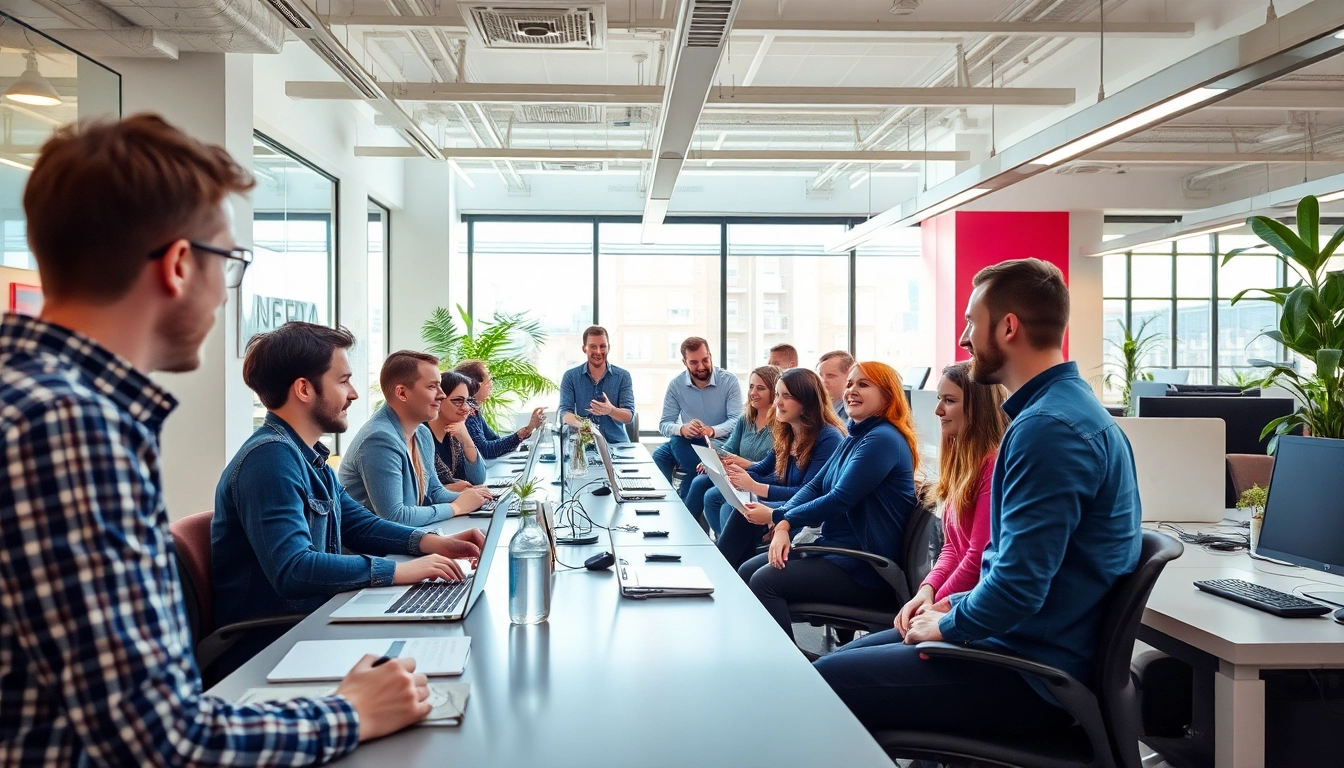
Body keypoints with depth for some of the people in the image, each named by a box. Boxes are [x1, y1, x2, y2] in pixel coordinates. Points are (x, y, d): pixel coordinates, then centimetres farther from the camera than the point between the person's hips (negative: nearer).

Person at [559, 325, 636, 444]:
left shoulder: (623, 376, 5)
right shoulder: (570, 376, 7)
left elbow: (629, 416, -1)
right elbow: (565, 412, -1)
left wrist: (610, 410, -24)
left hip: (617, 442, 0)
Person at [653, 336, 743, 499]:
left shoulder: (729, 381, -9)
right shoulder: (675, 385, -2)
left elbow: (737, 420, -15)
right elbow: (664, 424, -5)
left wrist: (712, 431, -36)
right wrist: (682, 429, -31)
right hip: (688, 444, 3)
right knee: (659, 456, -27)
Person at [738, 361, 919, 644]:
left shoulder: (883, 440, -16)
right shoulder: (853, 439, 15)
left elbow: (839, 500, -21)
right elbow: (815, 486, 9)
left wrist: (777, 516, -10)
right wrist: (784, 525, -11)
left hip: (866, 568, -10)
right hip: (836, 546, 10)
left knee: (765, 581, -20)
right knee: (746, 571, 2)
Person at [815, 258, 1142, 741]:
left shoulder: (1049, 428, -24)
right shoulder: (1064, 405, 11)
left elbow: (1018, 588, -28)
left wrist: (947, 625, -10)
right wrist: (955, 605, 8)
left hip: (1030, 677, -10)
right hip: (1028, 647, 10)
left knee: (824, 683, -8)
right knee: (845, 657, 15)